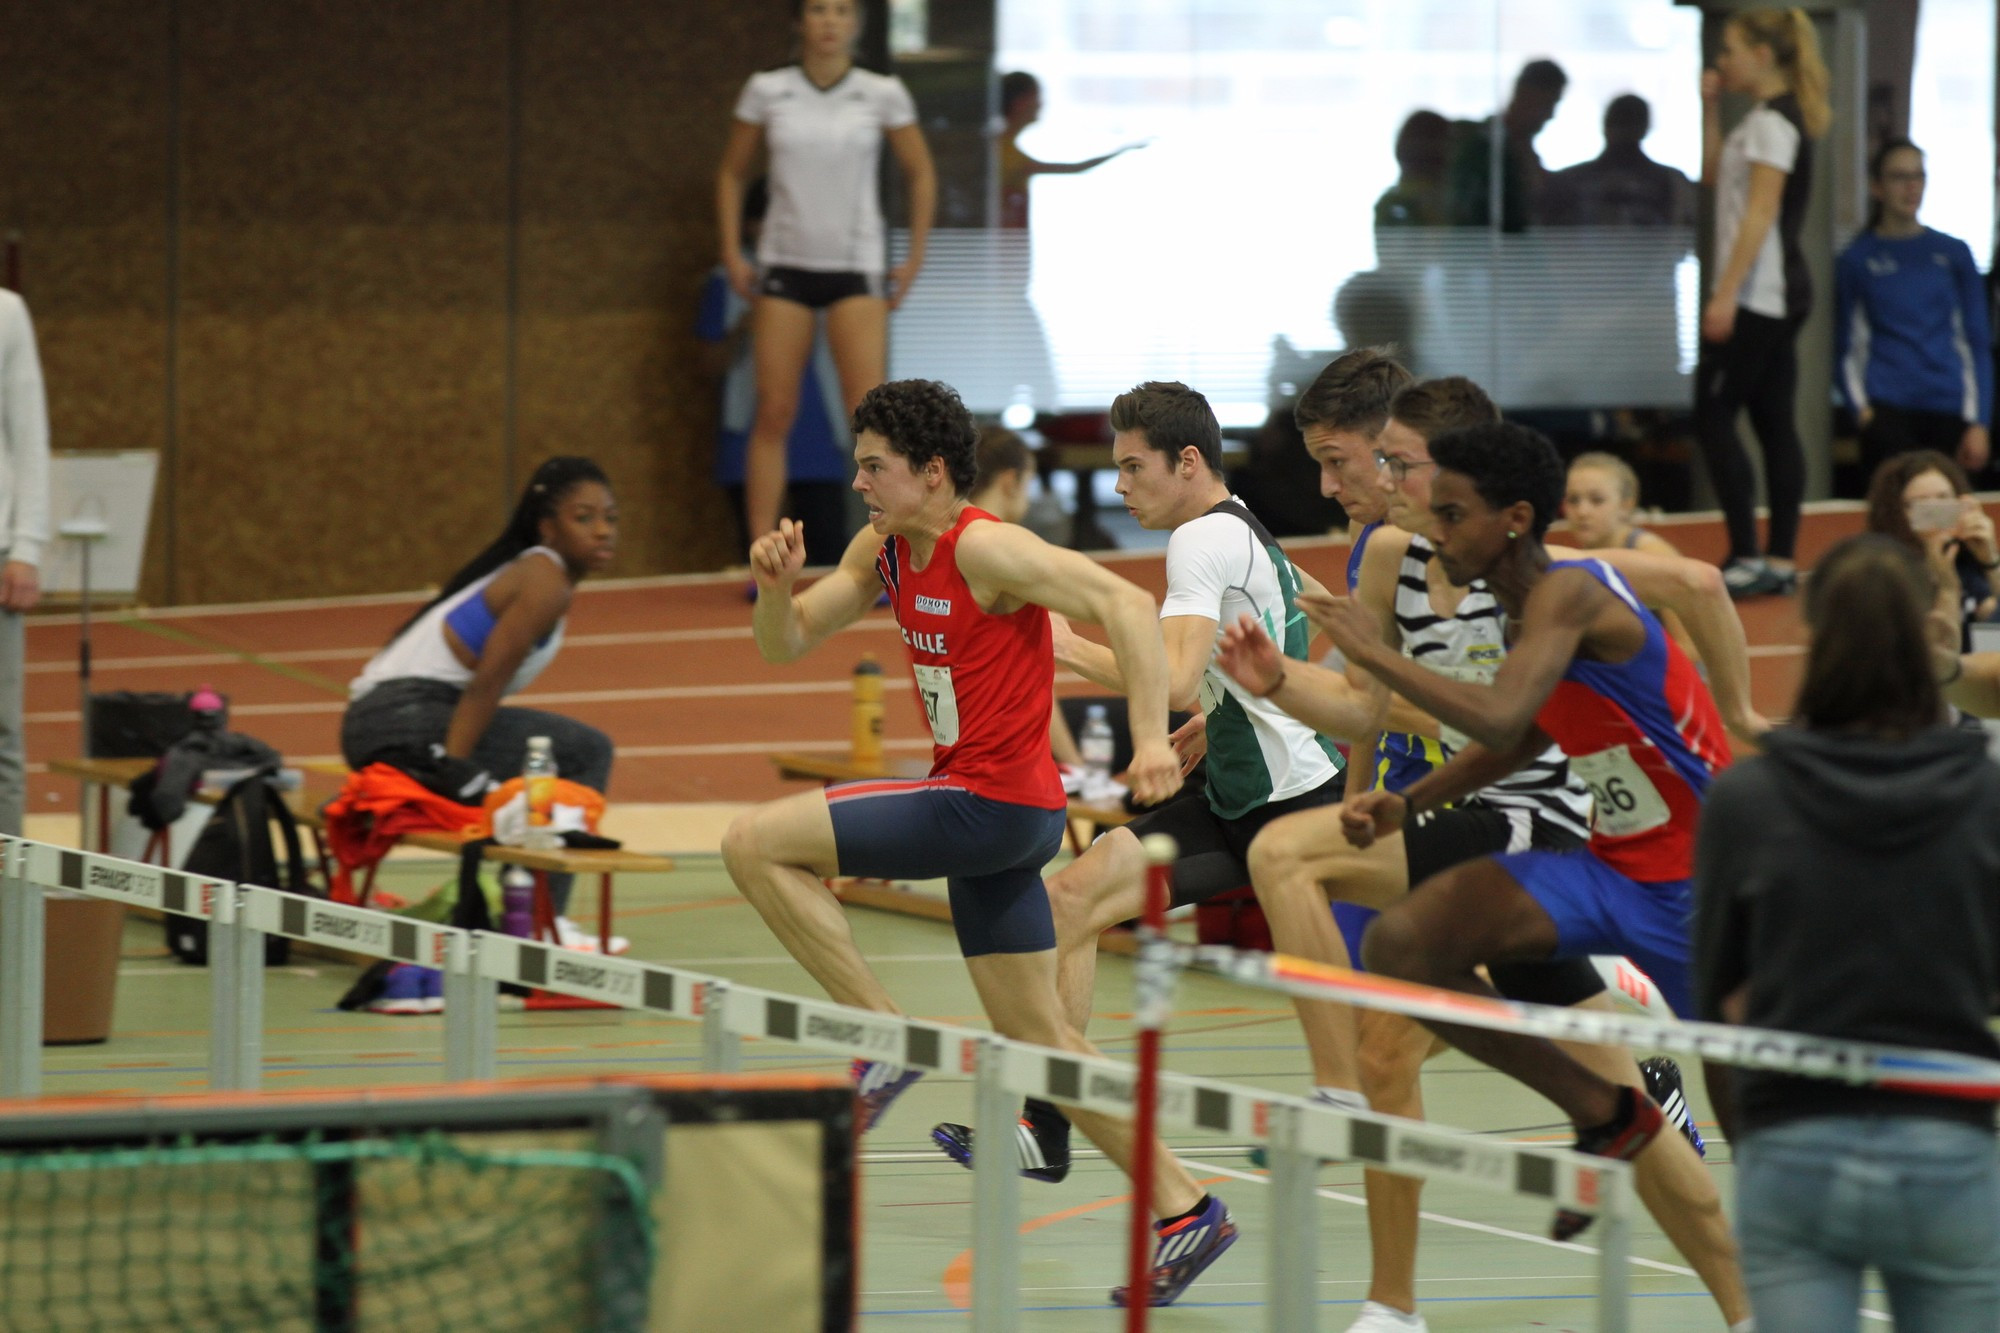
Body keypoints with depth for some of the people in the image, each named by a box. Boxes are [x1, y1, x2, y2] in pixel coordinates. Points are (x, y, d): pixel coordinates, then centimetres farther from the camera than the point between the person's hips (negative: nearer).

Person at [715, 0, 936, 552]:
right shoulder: (766, 92, 0)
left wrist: (915, 257, 4)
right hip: (784, 265, 1)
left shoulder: (883, 94, -2)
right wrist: (732, 253, 5)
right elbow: (732, 174, 12)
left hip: (856, 268, -1)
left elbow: (920, 174, 9)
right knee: (773, 413, -2)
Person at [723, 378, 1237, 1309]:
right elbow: (785, 644, 15)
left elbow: (1125, 603, -23)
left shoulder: (985, 549, -16)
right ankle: (1182, 1210, 14)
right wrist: (775, 583, -8)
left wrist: (1151, 739, -32)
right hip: (974, 808, 9)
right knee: (1036, 1037, 11)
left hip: (992, 804, -9)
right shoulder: (882, 551, 10)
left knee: (754, 845, -12)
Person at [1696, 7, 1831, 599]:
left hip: (1758, 292, -10)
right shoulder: (1776, 118, 16)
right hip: (1778, 298, 10)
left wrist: (1726, 295, -23)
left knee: (1713, 417, -8)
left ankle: (1749, 557, -11)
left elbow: (1761, 212, -20)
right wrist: (1710, 108, 17)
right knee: (1775, 422, 9)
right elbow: (1713, 176, 27)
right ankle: (1782, 559, 9)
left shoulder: (1771, 122, -14)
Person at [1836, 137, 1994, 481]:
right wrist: (1860, 408, -6)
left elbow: (1978, 343, 11)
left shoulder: (1953, 253, 11)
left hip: (1949, 413, 2)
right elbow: (1848, 349, 9)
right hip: (1888, 410, -2)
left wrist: (1979, 423, 3)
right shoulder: (1856, 259, 7)